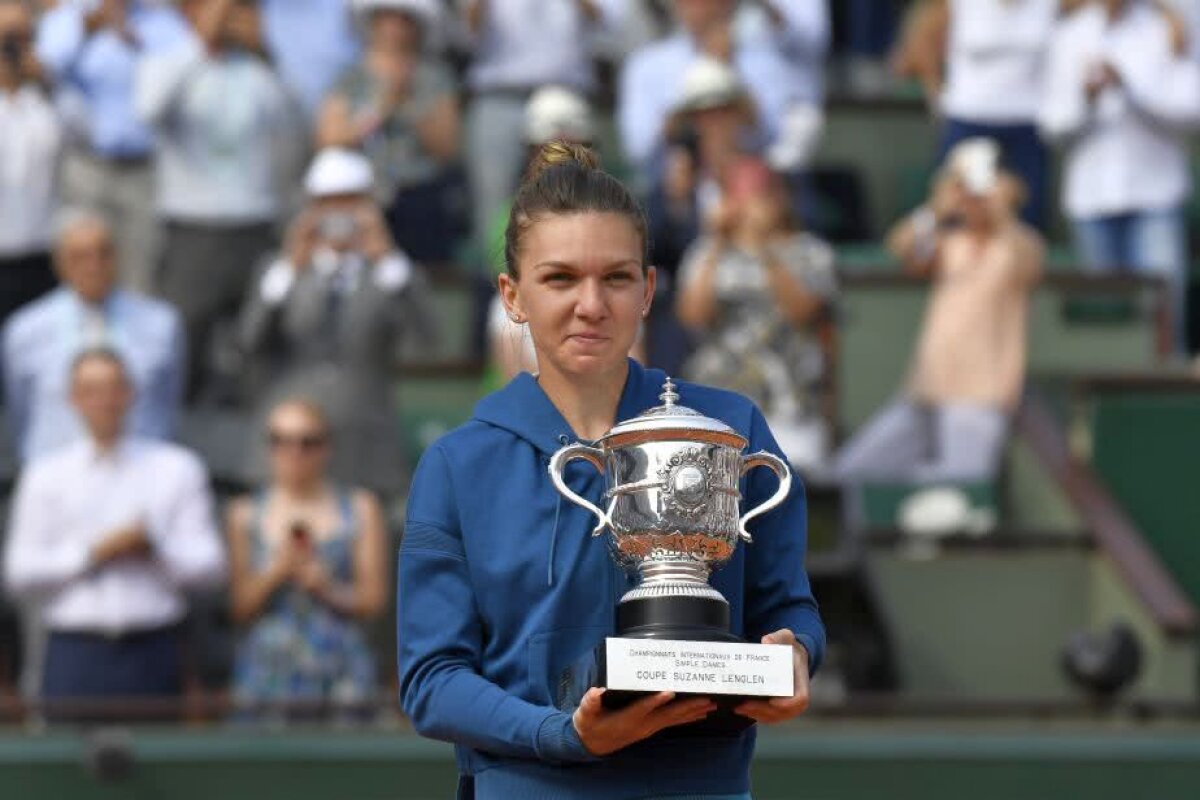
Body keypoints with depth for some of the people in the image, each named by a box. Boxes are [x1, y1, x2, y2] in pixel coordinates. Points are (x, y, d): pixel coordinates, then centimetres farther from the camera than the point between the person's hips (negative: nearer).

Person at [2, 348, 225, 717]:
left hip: (152, 652, 0)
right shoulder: (45, 476, 11)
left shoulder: (178, 469, 10)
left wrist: (156, 548, -10)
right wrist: (93, 553, -5)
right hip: (75, 655, 0)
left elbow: (209, 565, 5)